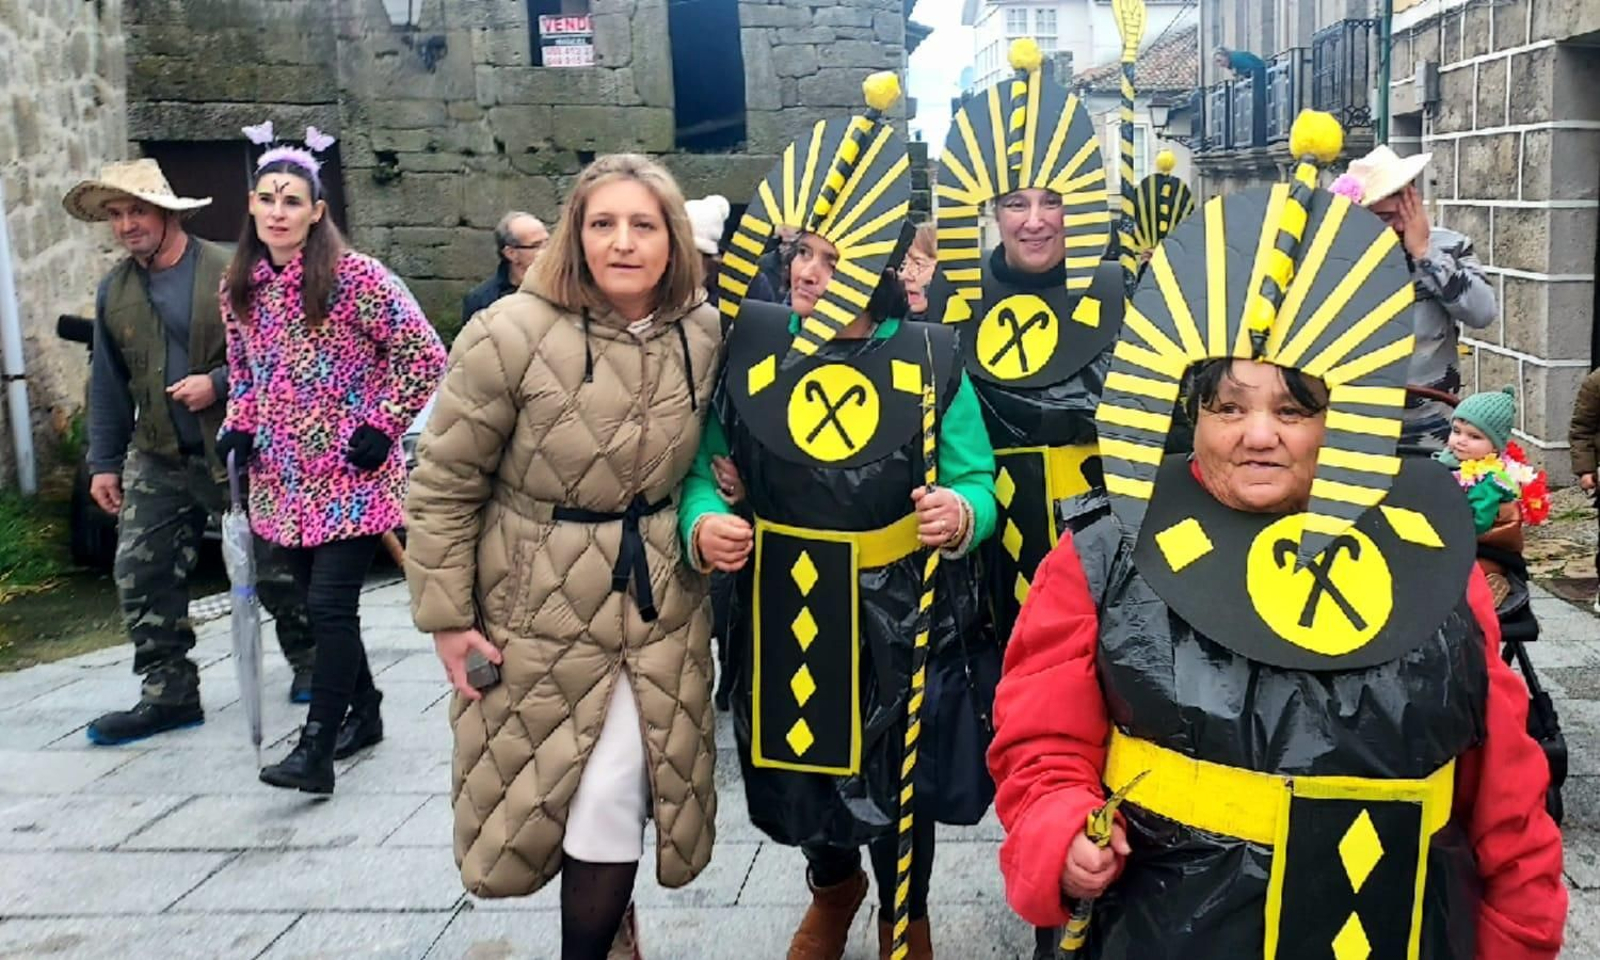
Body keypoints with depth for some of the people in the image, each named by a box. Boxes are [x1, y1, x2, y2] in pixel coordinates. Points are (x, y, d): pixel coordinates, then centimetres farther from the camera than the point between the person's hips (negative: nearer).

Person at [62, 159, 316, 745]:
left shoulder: (229, 272, -8)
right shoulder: (114, 291, 8)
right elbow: (108, 384, 13)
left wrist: (219, 384, -20)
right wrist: (104, 462, 11)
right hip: (159, 460, 5)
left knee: (275, 565, 5)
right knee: (141, 572, 0)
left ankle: (308, 661, 27)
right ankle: (169, 692, 10)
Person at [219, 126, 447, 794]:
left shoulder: (355, 276, -12)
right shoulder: (240, 286, 7)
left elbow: (424, 356, -10)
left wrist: (382, 426, -12)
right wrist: (240, 429, 4)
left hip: (352, 476, -6)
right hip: (284, 479, 6)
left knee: (331, 606, -9)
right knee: (320, 604, 14)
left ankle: (317, 749, -2)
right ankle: (364, 712, 32)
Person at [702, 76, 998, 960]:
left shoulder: (931, 357, -9)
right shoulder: (750, 344, -4)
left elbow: (975, 482, -5)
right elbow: (707, 466, 1)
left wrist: (961, 516, -27)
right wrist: (703, 522, -20)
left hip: (899, 618, -2)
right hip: (783, 612, 2)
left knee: (900, 781, 14)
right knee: (801, 762, 19)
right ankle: (832, 888, 53)